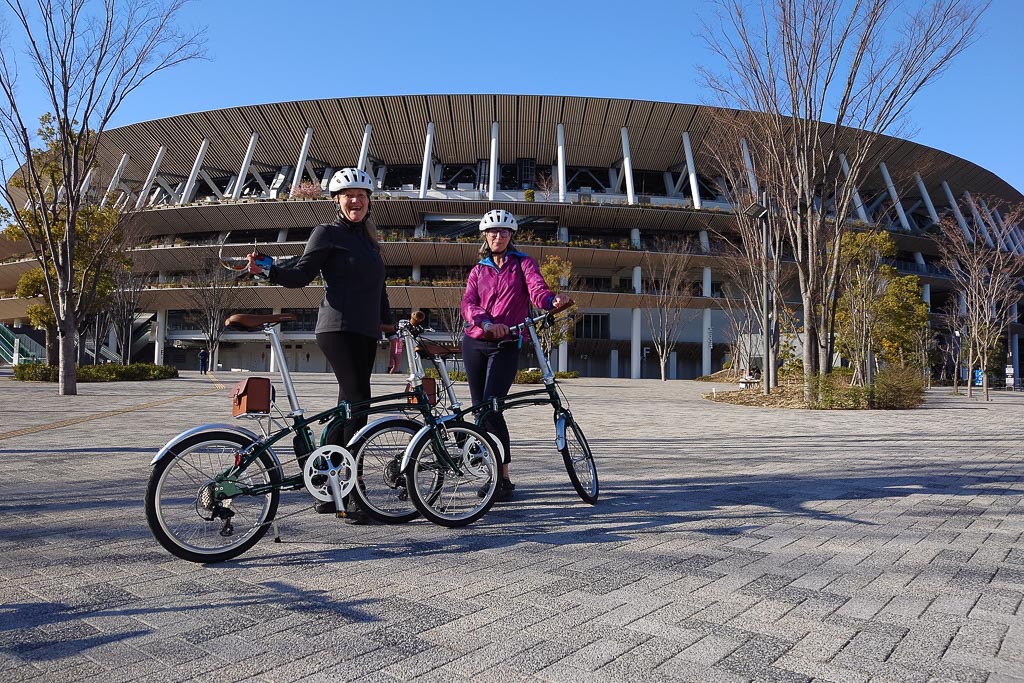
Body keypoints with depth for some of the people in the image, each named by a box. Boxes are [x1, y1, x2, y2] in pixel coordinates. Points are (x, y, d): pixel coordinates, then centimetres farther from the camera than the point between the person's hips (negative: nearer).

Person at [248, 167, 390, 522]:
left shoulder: (369, 240, 23)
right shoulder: (328, 233, 2)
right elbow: (301, 275, -4)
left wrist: (391, 323, 25)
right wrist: (268, 269, -20)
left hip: (366, 332, 8)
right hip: (338, 328, -8)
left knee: (350, 406, 7)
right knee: (357, 401, -17)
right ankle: (354, 496, -15)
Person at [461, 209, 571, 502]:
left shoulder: (523, 263, 7)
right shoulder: (479, 270, 15)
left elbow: (537, 289, -12)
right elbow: (468, 305, -1)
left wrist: (553, 300, -37)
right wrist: (487, 323, -23)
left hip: (506, 346, -4)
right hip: (475, 343, 4)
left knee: (491, 409, -16)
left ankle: (504, 479, -7)